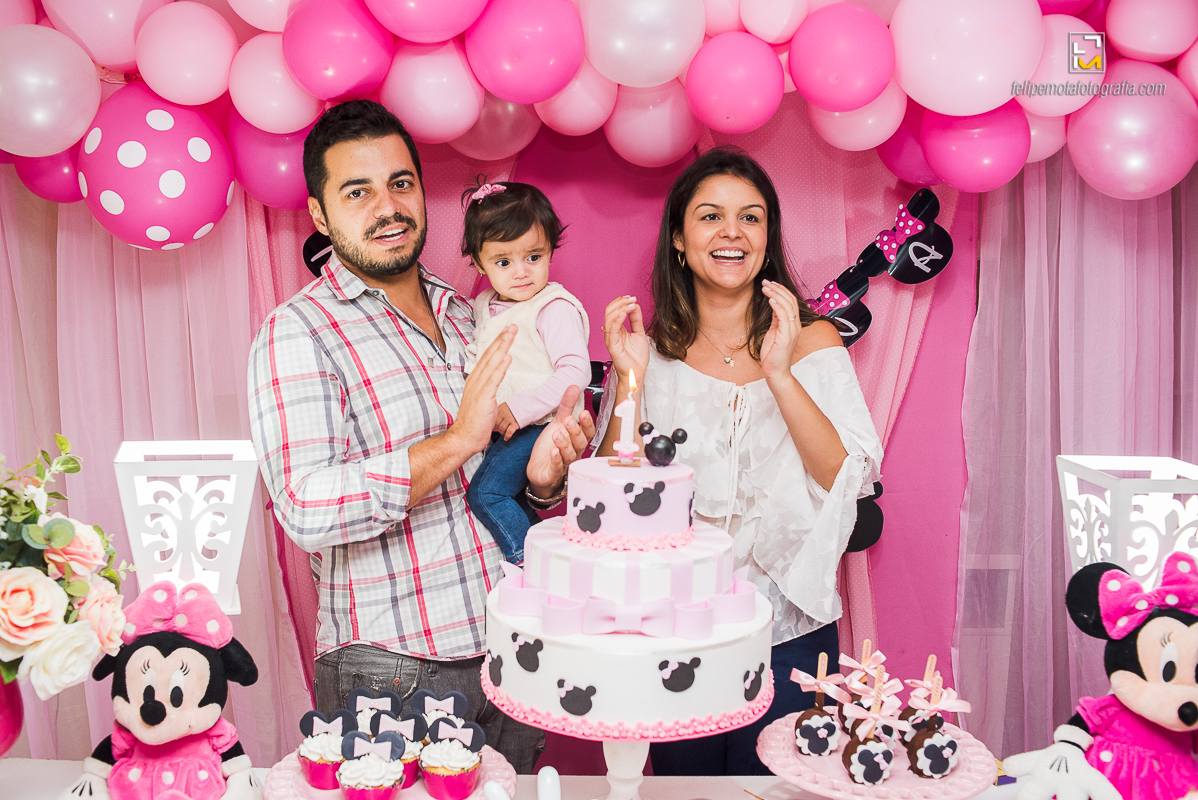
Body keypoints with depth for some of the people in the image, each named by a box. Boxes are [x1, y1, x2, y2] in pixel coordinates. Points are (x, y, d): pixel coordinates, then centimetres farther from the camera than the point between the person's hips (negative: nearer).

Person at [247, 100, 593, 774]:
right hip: (393, 674, -6)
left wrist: (542, 476, -6)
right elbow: (307, 510, -22)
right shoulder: (298, 332, -11)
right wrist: (457, 440, -25)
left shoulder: (471, 316, 9)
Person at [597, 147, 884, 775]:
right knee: (681, 781, 16)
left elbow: (850, 478, -12)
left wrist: (779, 373, -22)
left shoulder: (811, 340, -1)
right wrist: (630, 380, -15)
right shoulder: (653, 349, 0)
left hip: (787, 634, -1)